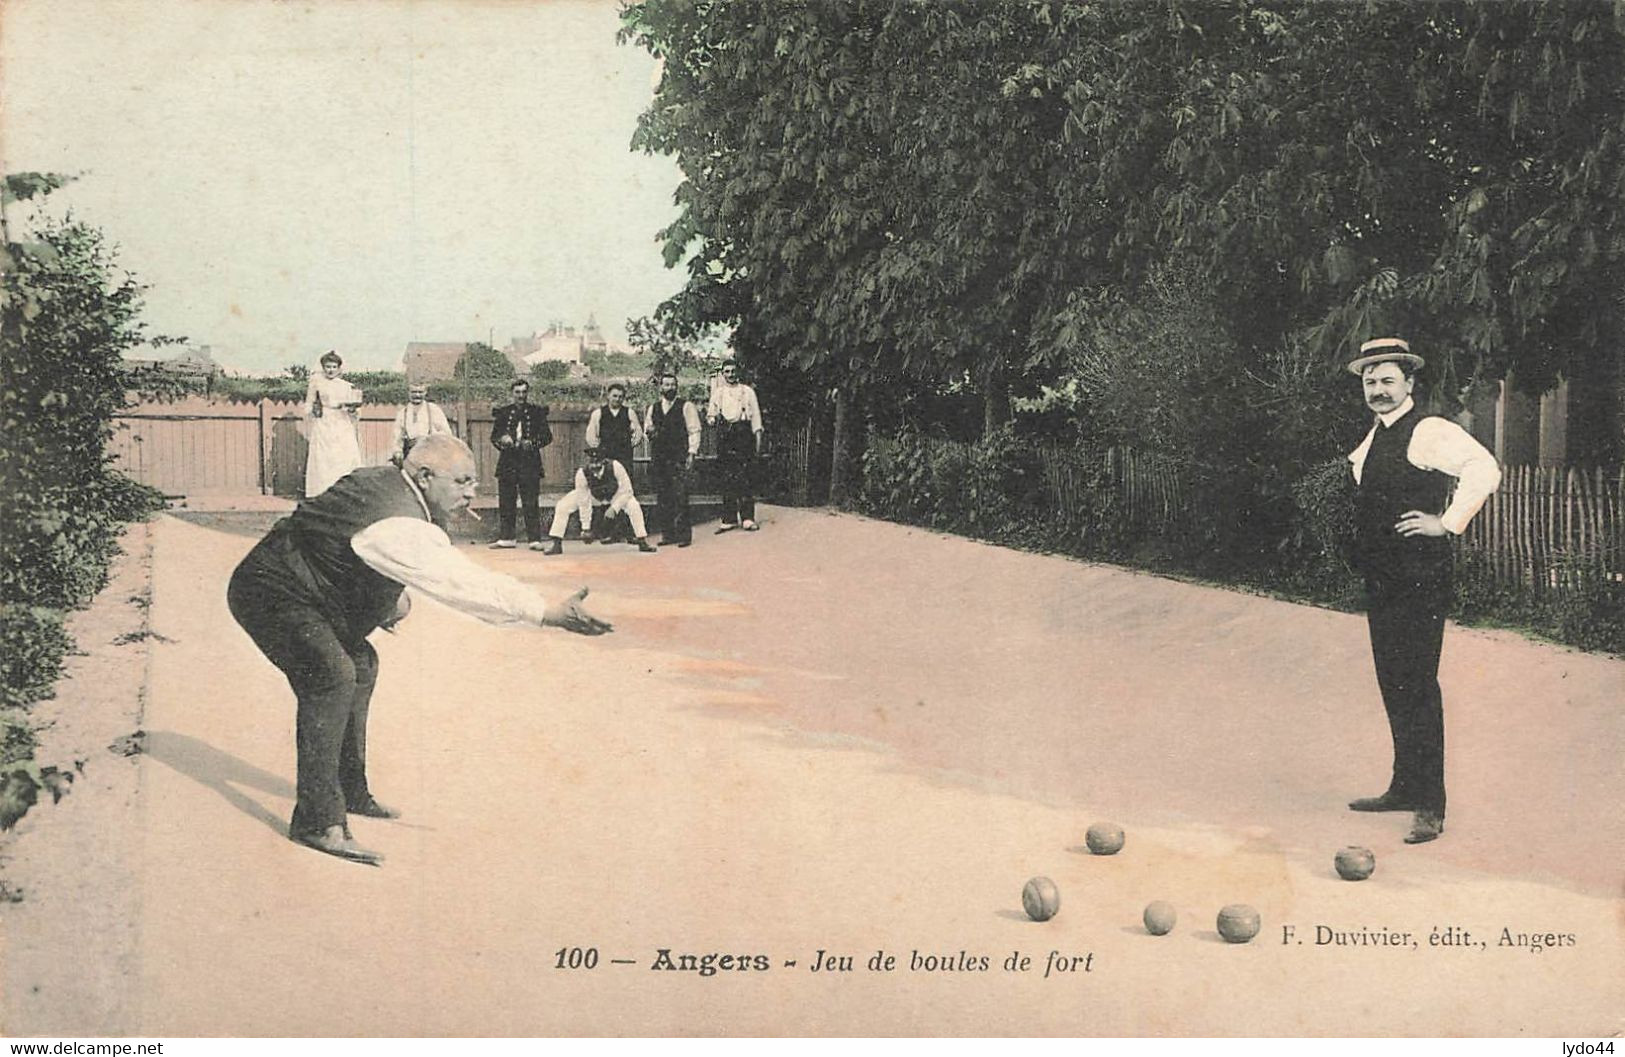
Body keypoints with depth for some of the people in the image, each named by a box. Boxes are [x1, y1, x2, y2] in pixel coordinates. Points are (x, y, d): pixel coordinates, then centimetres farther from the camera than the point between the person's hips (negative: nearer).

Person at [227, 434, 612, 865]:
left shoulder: (381, 481, 1)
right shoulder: (400, 526, -30)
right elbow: (464, 582, -37)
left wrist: (392, 596, 6)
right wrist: (546, 612, -41)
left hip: (292, 585, 11)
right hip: (267, 592, -11)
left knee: (361, 663, 20)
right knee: (332, 676, -28)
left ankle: (351, 793, 30)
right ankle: (316, 821, -23)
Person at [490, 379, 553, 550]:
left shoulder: (537, 412, 6)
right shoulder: (503, 413, 11)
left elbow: (547, 436, 4)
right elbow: (494, 435, 13)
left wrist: (533, 443, -13)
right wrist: (502, 440, -9)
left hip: (530, 462, -2)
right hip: (508, 461, 2)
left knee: (531, 503, -5)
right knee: (505, 502, 5)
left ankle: (535, 539, -2)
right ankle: (506, 538, 12)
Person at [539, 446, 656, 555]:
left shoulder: (615, 467, -38)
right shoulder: (581, 474, -34)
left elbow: (626, 491, -26)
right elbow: (583, 503, -24)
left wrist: (614, 508, -34)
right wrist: (586, 528, -20)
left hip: (615, 493, -1)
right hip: (592, 494, 1)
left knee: (633, 507, -27)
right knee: (562, 506, -15)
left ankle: (643, 541, -9)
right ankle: (555, 543, -2)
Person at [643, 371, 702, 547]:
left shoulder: (686, 407, 3)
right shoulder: (653, 408, 16)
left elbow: (694, 431, 0)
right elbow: (647, 429, 24)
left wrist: (691, 453, -9)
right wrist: (649, 431, 0)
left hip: (679, 458, -4)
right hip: (658, 458, 4)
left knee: (680, 497, -10)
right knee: (662, 498, 3)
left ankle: (683, 534, -7)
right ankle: (667, 534, 9)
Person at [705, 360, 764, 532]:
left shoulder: (747, 391, 12)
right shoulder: (717, 392, 16)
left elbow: (755, 415, 9)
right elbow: (711, 415, 17)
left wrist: (758, 439, 1)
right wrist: (712, 418, -7)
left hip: (743, 435, -2)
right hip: (724, 436, 2)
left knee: (744, 478, -8)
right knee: (727, 479, -1)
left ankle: (747, 518, -7)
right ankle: (729, 519, 1)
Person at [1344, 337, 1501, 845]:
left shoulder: (1429, 431, -12)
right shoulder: (1374, 436, 15)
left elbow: (1484, 468, -26)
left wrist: (1447, 522, -22)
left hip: (1420, 579, -9)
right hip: (1381, 577, 9)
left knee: (1417, 685, -8)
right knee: (1393, 684, 14)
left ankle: (1430, 805, -3)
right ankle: (1404, 787, 25)